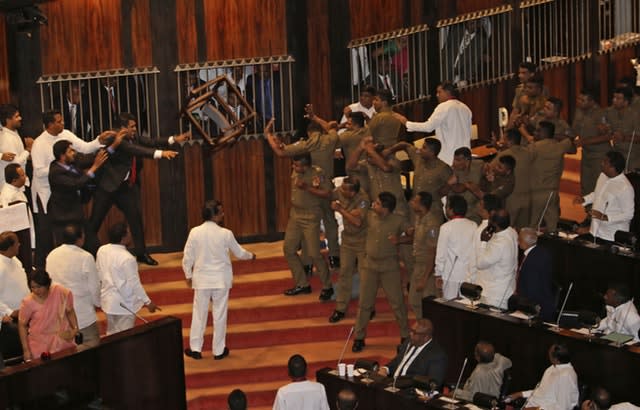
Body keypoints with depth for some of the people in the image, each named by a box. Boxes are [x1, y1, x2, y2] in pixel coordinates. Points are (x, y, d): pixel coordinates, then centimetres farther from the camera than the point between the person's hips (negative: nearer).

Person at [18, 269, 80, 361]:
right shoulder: (28, 302, -12)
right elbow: (22, 325, -3)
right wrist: (26, 350, -7)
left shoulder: (61, 293, -9)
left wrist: (75, 328, -7)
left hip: (63, 342, 2)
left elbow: (70, 311, 7)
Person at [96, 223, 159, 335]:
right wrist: (147, 302, -12)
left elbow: (98, 274, 7)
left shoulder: (102, 250, -6)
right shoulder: (127, 258, -26)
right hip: (124, 303, -7)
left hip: (108, 300, 7)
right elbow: (134, 284, -21)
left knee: (111, 334, 21)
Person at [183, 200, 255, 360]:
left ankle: (195, 348, 15)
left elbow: (187, 258, -4)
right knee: (220, 314, 9)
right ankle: (219, 350, 16)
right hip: (221, 279, -1)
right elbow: (239, 253, 3)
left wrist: (188, 275, 12)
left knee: (199, 313, 11)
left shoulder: (195, 232, -10)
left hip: (201, 279, 1)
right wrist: (251, 256, 25)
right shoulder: (225, 234, -12)